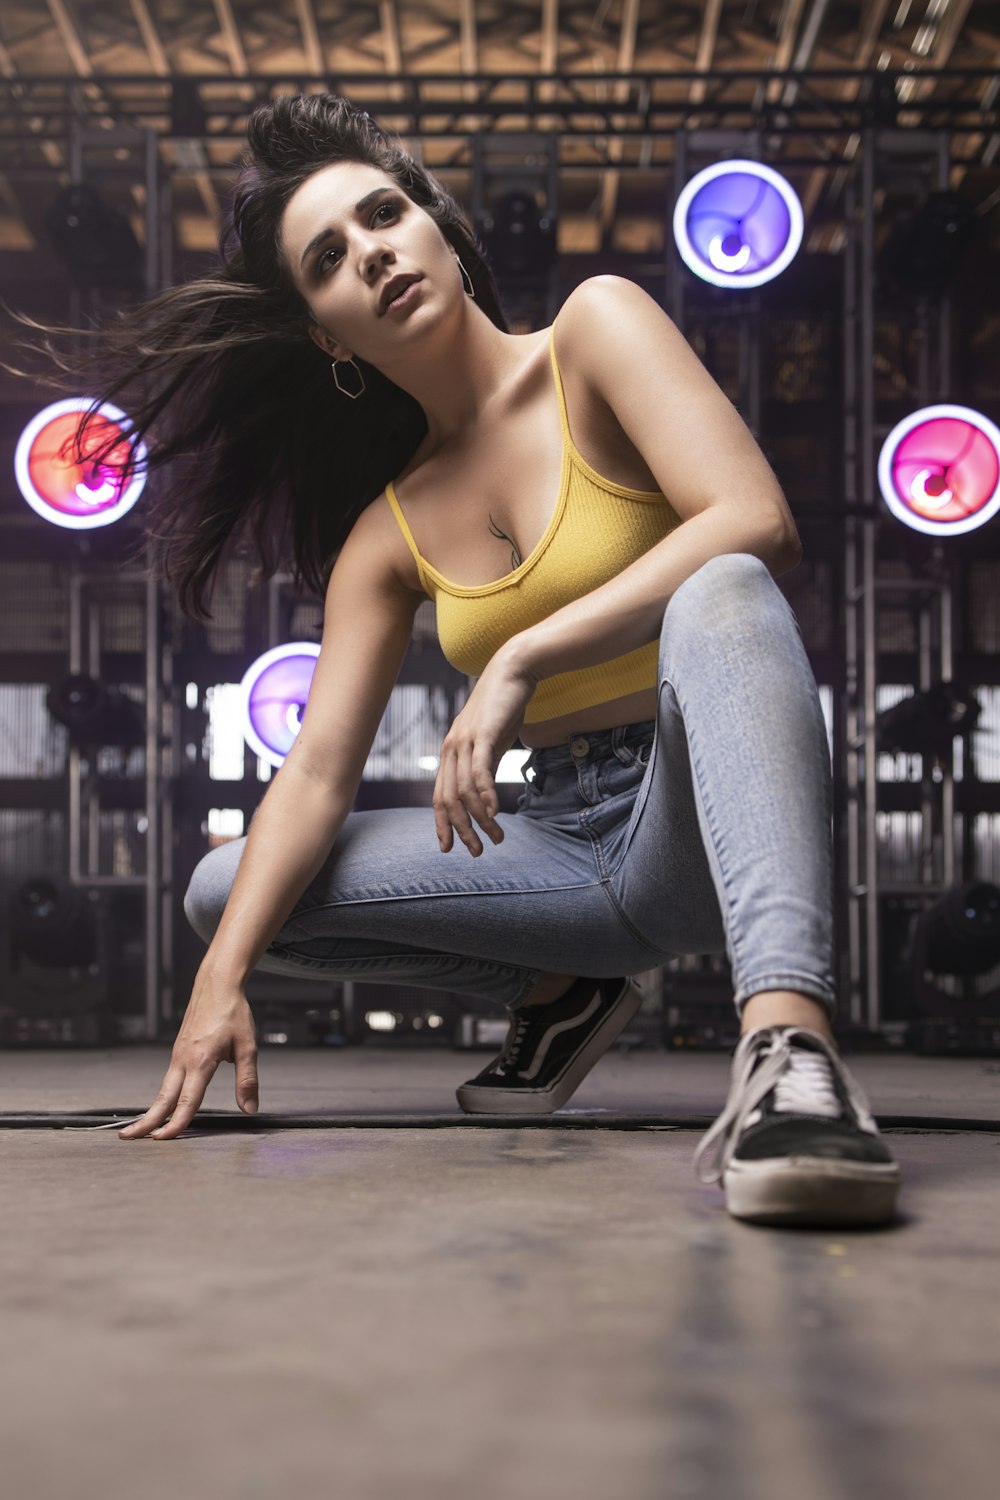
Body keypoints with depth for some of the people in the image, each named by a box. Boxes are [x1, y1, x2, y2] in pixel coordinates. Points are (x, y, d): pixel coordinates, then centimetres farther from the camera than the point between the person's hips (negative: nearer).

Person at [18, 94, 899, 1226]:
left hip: (713, 808, -5)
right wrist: (222, 982, -15)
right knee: (225, 889, -5)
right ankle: (559, 986, 7)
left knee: (717, 592, -37)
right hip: (567, 839, 5)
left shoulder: (595, 326, -3)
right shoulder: (389, 533, 9)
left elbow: (755, 523, -20)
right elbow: (315, 773, -1)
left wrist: (523, 658, -26)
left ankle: (788, 1043, -54)